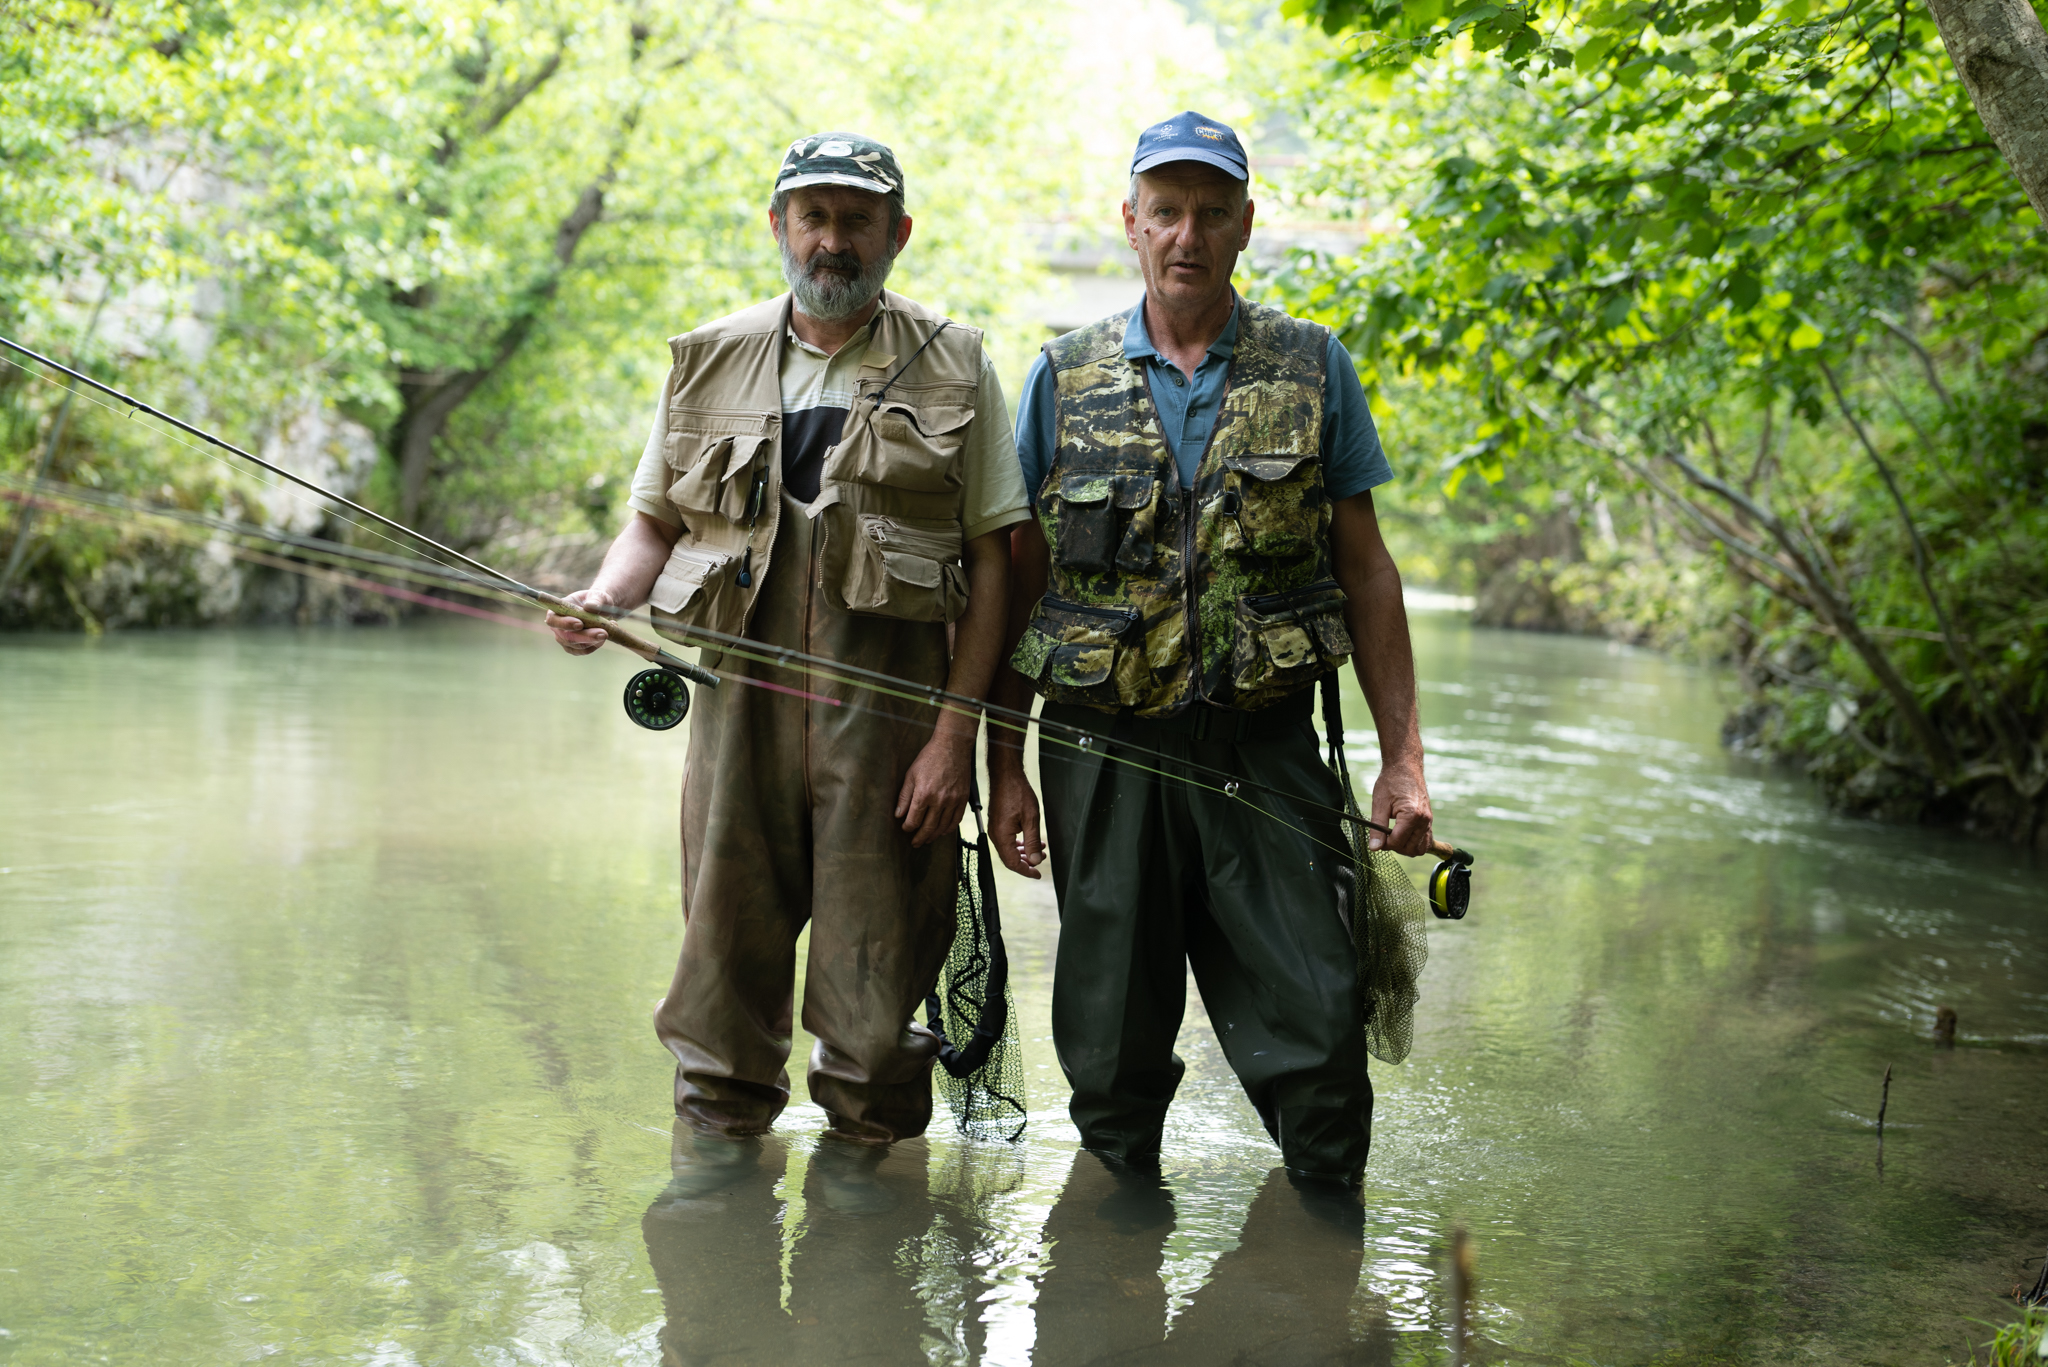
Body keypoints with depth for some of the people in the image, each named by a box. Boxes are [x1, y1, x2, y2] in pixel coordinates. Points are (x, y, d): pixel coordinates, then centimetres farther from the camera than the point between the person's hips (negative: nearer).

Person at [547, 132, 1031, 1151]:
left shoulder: (953, 371, 6)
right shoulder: (710, 365, 13)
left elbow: (992, 562, 2)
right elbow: (656, 523, 18)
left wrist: (955, 733, -6)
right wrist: (604, 597, -6)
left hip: (889, 715, -2)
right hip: (742, 700, 2)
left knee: (877, 954, 1)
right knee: (727, 932, 3)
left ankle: (865, 1146, 18)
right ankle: (718, 1132, 20)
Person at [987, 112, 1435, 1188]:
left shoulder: (1313, 369, 6)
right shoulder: (1064, 378, 7)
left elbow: (1366, 570, 8)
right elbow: (1016, 581, 9)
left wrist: (1403, 758, 2)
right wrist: (1004, 765, 4)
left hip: (1265, 749, 0)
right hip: (1104, 749, 1)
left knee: (1313, 1037, -3)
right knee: (1112, 1047, 7)